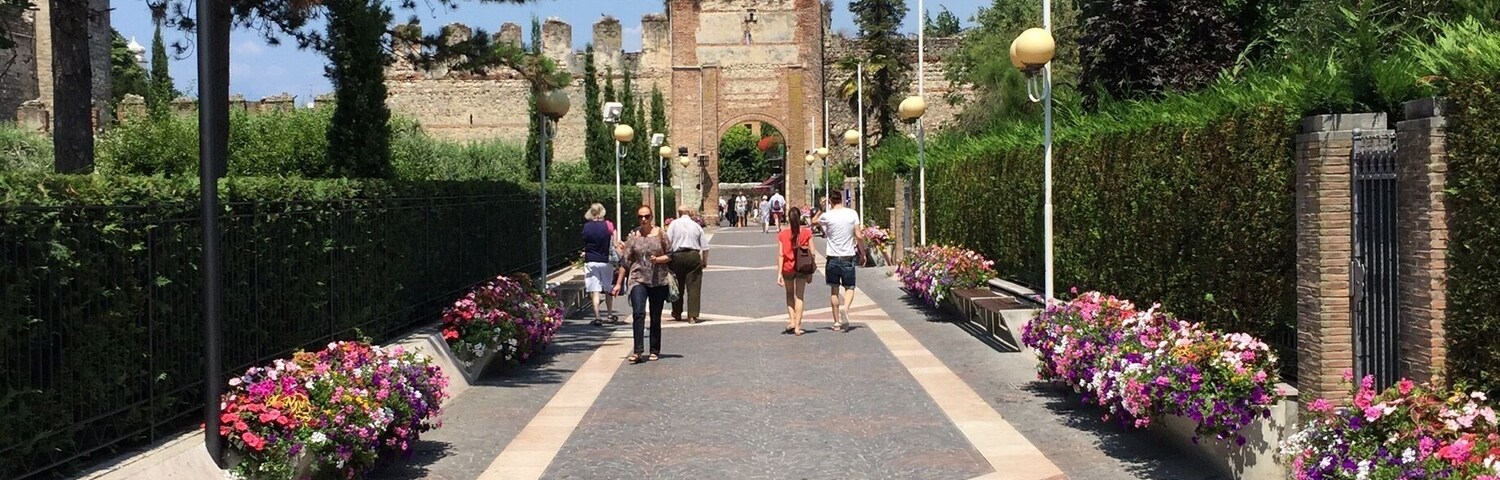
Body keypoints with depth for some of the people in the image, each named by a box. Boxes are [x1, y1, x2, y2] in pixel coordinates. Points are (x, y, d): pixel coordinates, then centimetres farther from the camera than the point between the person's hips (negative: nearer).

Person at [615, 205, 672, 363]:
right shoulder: (633, 236, 5)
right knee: (638, 314, -17)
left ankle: (654, 351, 19)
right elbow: (626, 261, 7)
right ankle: (638, 352, -20)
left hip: (658, 281, 0)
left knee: (656, 318, 7)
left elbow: (670, 256, 6)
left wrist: (658, 259, -14)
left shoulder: (661, 234, 3)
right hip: (638, 280, 0)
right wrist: (619, 283, 6)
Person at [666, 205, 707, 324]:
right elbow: (705, 247, 8)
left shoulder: (674, 223, 3)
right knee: (694, 287, 1)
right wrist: (705, 261, 19)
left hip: (677, 256, -1)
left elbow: (667, 241, -7)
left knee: (678, 287, 13)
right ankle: (692, 316, -6)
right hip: (694, 256, 1)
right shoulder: (697, 226, 10)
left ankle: (677, 314, 25)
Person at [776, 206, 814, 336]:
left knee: (789, 294, 21)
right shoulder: (807, 233, -5)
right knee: (799, 296, 6)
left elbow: (781, 255, -7)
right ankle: (797, 327, 4)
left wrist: (780, 273, -4)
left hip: (788, 268, 0)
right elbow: (812, 253, -4)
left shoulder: (782, 235, -6)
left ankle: (792, 320, 10)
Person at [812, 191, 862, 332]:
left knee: (834, 289, 11)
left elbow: (814, 221, 14)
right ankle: (845, 309, -20)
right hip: (848, 257, 0)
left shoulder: (827, 216, -6)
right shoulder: (852, 213, -3)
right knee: (849, 288, 9)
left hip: (833, 257, 0)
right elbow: (858, 236, -3)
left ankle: (837, 321, 14)